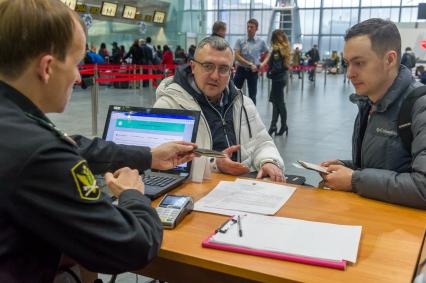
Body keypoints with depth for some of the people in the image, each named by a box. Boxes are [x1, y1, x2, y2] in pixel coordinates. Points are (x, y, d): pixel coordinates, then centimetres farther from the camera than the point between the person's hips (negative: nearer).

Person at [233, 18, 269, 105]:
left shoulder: (261, 42, 1)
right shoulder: (240, 41, -2)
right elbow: (237, 56, -11)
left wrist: (262, 63, -2)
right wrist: (250, 64, -17)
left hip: (253, 71, 0)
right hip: (241, 69, 0)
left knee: (252, 95, 6)